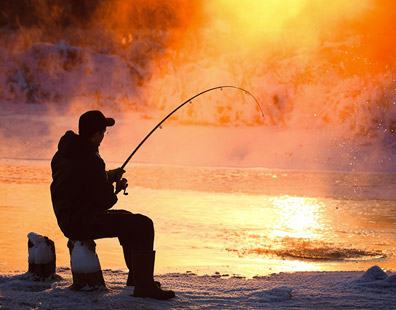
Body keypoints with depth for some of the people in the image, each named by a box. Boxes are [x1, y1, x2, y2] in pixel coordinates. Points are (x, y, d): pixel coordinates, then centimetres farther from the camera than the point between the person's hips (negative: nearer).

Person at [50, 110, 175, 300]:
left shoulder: (62, 154, 10)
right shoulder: (89, 160, -21)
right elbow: (105, 201, -18)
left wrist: (107, 176, 20)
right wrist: (116, 188, 3)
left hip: (67, 219, 11)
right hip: (83, 222, -11)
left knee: (127, 219, 26)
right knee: (142, 225, -15)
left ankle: (136, 278, 31)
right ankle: (144, 286, -16)